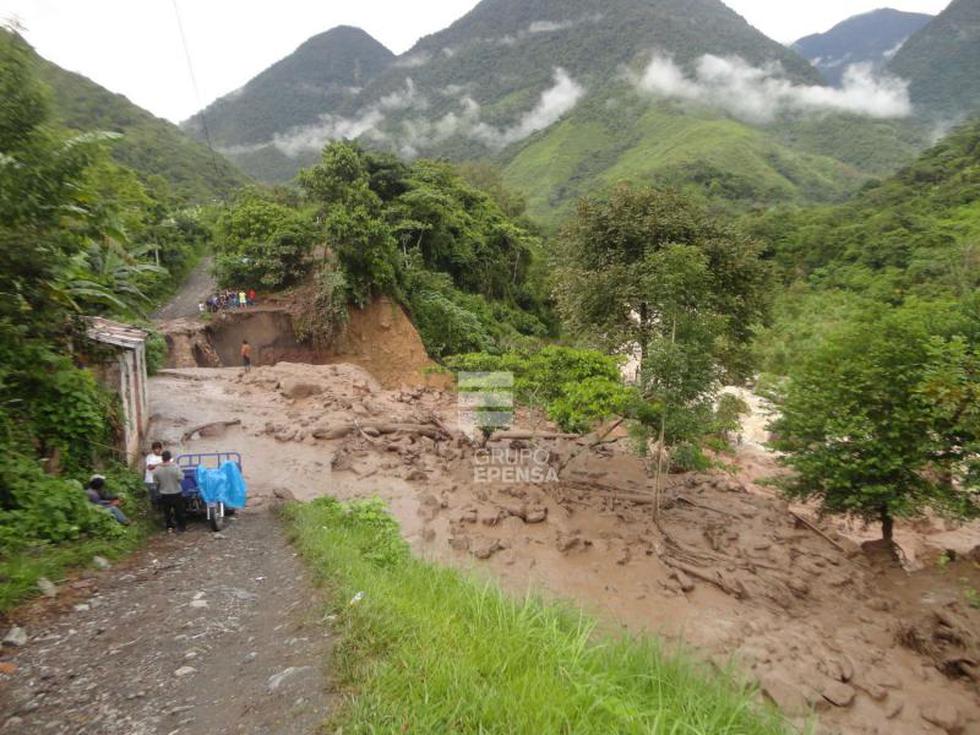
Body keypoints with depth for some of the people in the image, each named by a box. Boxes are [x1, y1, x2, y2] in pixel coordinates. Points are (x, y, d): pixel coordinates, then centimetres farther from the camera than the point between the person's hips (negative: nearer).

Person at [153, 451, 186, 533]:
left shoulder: (157, 470, -10)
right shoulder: (175, 467, -19)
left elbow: (155, 482, -1)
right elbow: (181, 478, -16)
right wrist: (181, 472, 2)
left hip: (164, 495, 2)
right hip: (176, 493, -2)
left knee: (167, 512, 18)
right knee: (179, 511, 12)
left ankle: (169, 527, 25)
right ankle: (181, 527, 19)